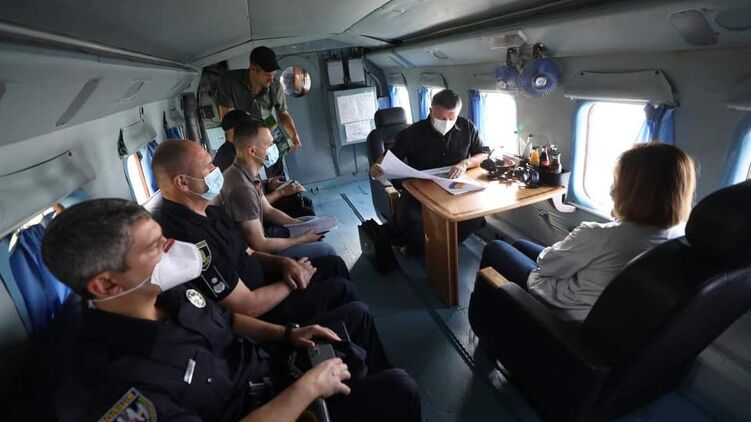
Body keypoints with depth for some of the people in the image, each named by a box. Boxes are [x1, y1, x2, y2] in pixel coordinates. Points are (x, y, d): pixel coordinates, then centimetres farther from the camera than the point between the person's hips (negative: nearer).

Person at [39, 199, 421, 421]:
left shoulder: (166, 292, -11)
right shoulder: (108, 387, -35)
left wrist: (287, 334, -3)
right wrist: (308, 387, -29)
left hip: (265, 367, 7)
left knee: (355, 315, 12)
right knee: (398, 390, -16)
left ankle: (371, 389, 37)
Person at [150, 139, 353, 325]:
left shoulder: (210, 211, -1)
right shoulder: (188, 239, -33)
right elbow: (248, 307, -28)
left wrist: (284, 262, -9)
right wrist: (293, 284, -12)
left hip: (257, 282, 9)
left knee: (334, 264, 8)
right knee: (340, 290, -8)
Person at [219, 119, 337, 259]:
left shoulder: (249, 174, 0)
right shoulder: (241, 188, -32)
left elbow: (268, 210, 11)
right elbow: (260, 245, -28)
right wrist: (302, 239, -16)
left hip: (258, 234, 10)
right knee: (326, 250, -13)